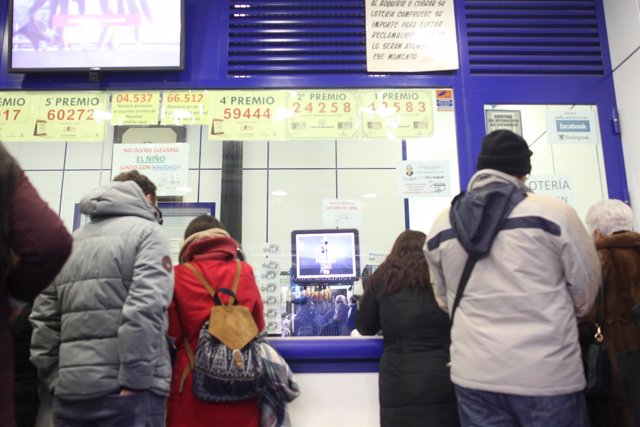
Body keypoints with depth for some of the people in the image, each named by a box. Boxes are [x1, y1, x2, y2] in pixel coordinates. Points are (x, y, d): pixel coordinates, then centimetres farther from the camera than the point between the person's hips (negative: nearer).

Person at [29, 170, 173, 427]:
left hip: (71, 389, 6)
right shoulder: (147, 232, -2)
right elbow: (146, 308, -17)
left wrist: (55, 379, 12)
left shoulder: (70, 241, 18)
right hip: (125, 390, -6)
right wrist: (134, 382, -16)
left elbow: (43, 320, 12)